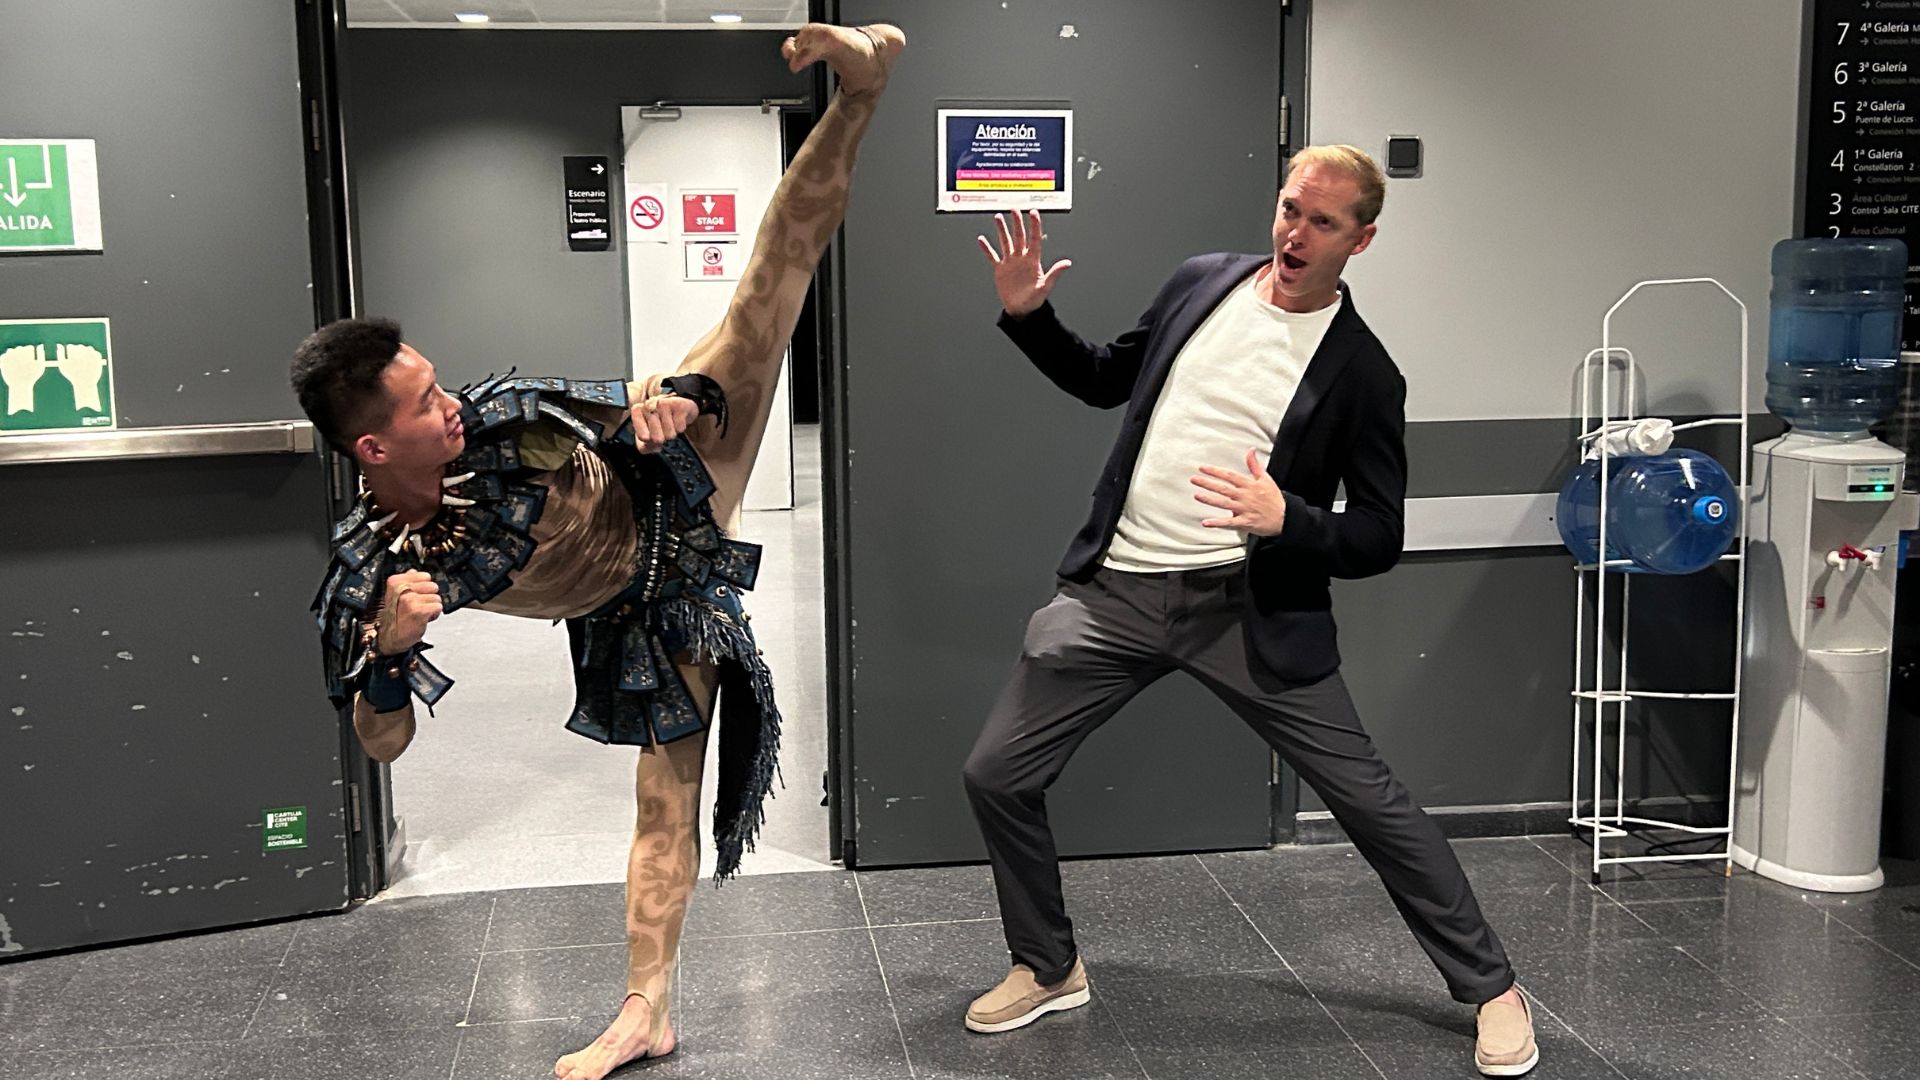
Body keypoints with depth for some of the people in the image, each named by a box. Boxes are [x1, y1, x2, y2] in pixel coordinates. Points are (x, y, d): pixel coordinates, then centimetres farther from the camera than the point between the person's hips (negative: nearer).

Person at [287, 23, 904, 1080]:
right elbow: (383, 741, -15)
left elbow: (638, 401, -9)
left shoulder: (498, 419, -23)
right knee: (665, 799, 1)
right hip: (638, 615, -1)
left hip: (670, 510, 1)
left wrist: (683, 393, -34)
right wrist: (389, 651, -37)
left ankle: (857, 96, -16)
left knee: (758, 310, -13)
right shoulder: (366, 575, -23)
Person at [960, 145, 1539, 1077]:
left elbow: (1378, 540, -5)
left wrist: (1286, 519, -24)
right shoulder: (1200, 282, 6)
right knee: (996, 776, 2)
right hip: (1113, 588, 4)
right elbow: (1108, 381, 21)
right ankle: (1048, 969, 26)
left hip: (1248, 607, -3)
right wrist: (1028, 316, 6)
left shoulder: (1362, 372, -5)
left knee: (1370, 798, -2)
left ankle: (1489, 988, 19)